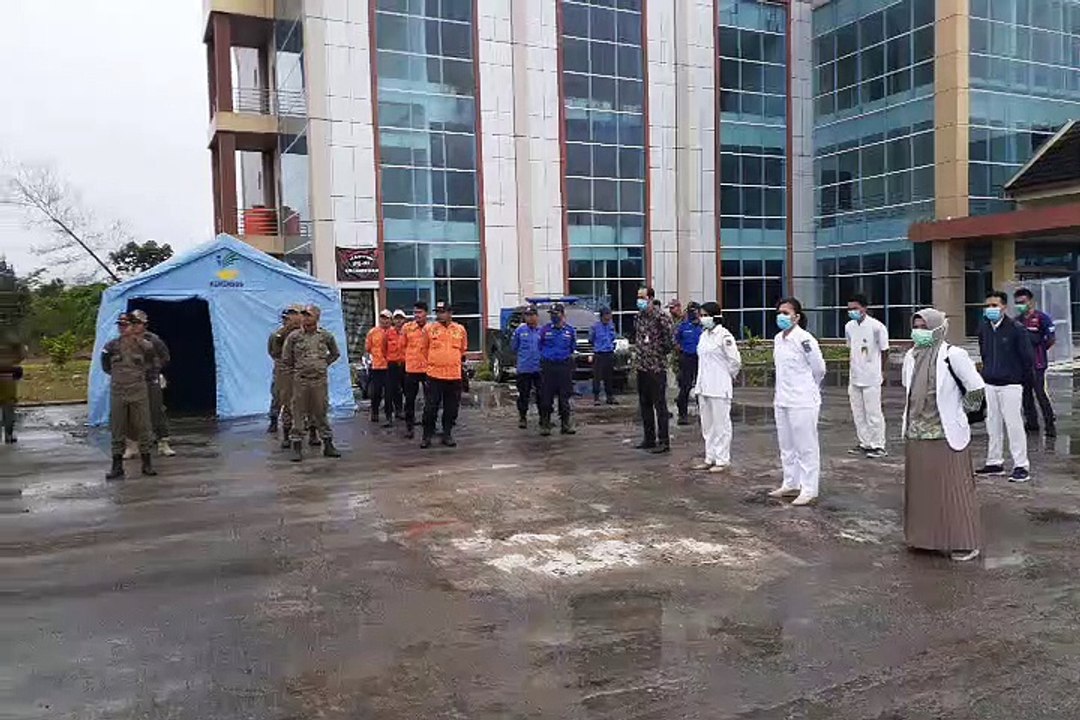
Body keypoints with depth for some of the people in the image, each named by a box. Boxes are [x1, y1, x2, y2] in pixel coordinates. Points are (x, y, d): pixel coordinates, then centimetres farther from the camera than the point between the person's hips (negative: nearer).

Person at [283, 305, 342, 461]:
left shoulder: (326, 336, 2)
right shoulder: (294, 336, -2)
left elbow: (335, 354, 18)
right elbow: (286, 358, 7)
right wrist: (295, 369, 9)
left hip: (320, 380, 1)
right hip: (300, 381, -1)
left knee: (321, 413, 7)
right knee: (298, 414, 1)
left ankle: (328, 445, 15)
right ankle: (297, 447, 8)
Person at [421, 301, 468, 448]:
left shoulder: (460, 330, 5)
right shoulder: (429, 329, 0)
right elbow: (423, 349, 11)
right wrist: (430, 363, 11)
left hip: (455, 376, 2)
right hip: (434, 374, -2)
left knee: (451, 408, 8)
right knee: (430, 408, -1)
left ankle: (447, 435, 20)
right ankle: (427, 436, 10)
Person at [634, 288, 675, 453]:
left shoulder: (661, 316, -13)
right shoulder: (640, 316, 10)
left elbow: (671, 340, -16)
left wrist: (661, 352, -4)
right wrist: (639, 353, 13)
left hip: (657, 366, -8)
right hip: (641, 366, 8)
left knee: (660, 405, -4)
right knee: (644, 404, 14)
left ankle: (664, 441, 2)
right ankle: (649, 438, 24)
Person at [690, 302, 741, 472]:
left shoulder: (724, 336, -12)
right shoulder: (703, 335, 12)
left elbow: (735, 361, -11)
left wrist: (728, 376, 1)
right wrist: (697, 384, 15)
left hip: (719, 388, -8)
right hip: (704, 386, 8)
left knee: (721, 424, 0)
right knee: (707, 425, 13)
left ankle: (722, 460, 8)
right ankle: (710, 458, 22)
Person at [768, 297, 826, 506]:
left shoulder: (804, 339, -16)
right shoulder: (778, 339, 8)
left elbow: (819, 369, -6)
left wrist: (806, 389, 7)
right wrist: (780, 392, 15)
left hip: (802, 402, -8)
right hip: (782, 401, 8)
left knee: (806, 446, 1)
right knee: (786, 446, 16)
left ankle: (809, 490, 9)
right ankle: (791, 484, 28)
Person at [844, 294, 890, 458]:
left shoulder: (877, 326, -12)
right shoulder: (849, 326, 6)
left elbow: (884, 351, -2)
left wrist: (882, 372, 5)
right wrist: (850, 371, 14)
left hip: (871, 378, -6)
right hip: (854, 378, 6)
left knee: (873, 413, -1)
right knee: (858, 413, 11)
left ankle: (878, 446, 8)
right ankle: (864, 443, 21)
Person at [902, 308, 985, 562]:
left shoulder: (952, 356, -14)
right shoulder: (911, 356, 6)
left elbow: (976, 389, -10)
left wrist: (958, 412, 0)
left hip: (946, 434, -6)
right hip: (916, 434, 6)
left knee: (952, 490, 2)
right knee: (920, 488, 14)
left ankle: (963, 543, 14)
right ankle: (924, 536, 27)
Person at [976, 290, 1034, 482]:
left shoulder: (1016, 328, -11)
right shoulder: (983, 328, 5)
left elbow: (1028, 357, -7)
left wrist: (1021, 378, 1)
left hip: (1010, 385, -6)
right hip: (989, 384, 6)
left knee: (1013, 424, -5)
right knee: (993, 425, 11)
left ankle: (1021, 467, 2)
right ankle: (994, 463, 20)